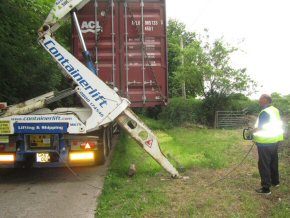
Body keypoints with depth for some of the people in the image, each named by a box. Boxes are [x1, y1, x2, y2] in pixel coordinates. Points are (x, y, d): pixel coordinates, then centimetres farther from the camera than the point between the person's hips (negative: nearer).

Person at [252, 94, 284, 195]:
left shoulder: (264, 112, -21)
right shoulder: (275, 110, 7)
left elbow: (259, 128, -22)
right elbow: (277, 125, 15)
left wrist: (252, 131, -3)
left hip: (265, 142, -9)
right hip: (274, 140, 9)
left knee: (264, 165, -3)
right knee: (273, 162, 22)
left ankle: (266, 188, 1)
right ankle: (275, 181, 37)